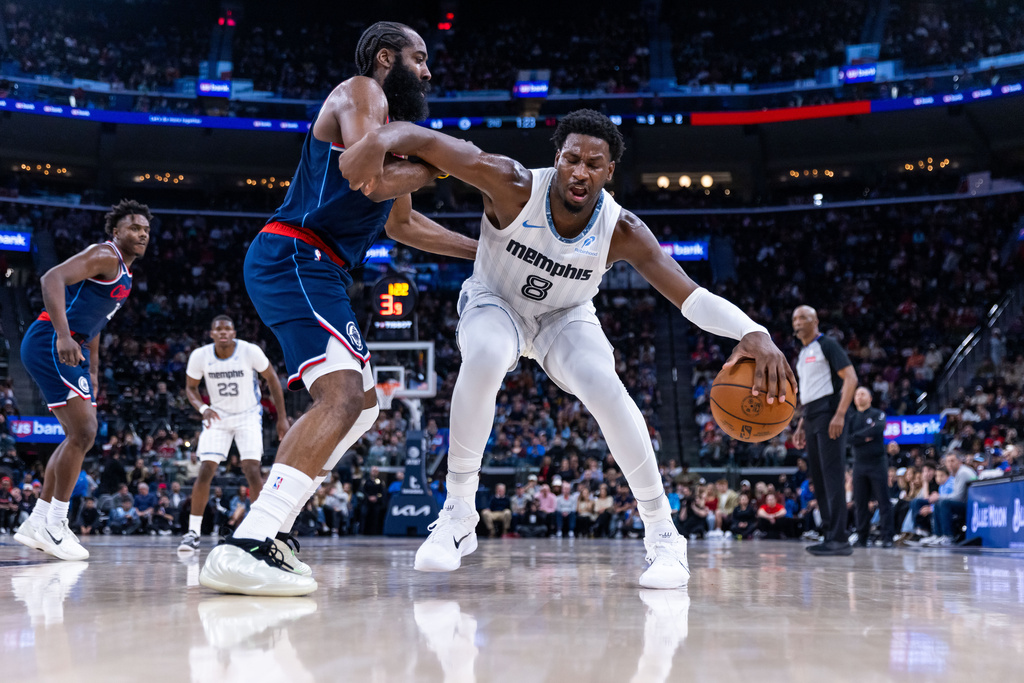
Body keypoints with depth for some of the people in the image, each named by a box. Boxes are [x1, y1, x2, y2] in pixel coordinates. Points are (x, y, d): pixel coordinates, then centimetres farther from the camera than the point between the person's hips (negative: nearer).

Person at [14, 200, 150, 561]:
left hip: (70, 349, 11)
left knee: (80, 436, 13)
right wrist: (63, 336, -35)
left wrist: (93, 372, 27)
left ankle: (37, 523, 18)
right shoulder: (105, 255, -10)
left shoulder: (123, 273, 22)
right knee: (83, 433, -14)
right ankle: (54, 523, -5)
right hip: (50, 343, -11)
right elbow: (52, 278, -25)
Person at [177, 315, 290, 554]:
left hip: (248, 416, -2)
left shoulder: (250, 351, -20)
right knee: (205, 471, -10)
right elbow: (190, 387, 2)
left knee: (251, 471, -14)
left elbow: (272, 379, -6)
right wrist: (202, 408, -19)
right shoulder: (200, 356, -14)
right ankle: (193, 533, 0)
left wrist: (282, 417, -6)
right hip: (218, 416, 2)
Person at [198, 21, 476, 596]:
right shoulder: (361, 93, -3)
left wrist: (480, 251, 35)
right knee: (342, 397, -26)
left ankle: (264, 533, 14)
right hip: (295, 258, -11)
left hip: (317, 271, 11)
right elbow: (371, 179, -22)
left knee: (362, 405, 18)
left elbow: (402, 224, 37)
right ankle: (244, 549, -34)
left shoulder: (395, 125, 27)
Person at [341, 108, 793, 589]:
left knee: (605, 387, -28)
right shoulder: (514, 187, -32)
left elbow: (692, 296, -32)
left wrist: (754, 333, -51)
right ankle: (457, 515, -20)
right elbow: (423, 139, -36)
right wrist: (378, 140, -60)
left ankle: (664, 536, -13)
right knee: (485, 358, -36)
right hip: (495, 301, -1)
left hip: (566, 315, 1)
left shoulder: (622, 231, -27)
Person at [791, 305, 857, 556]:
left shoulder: (827, 345, -4)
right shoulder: (802, 355, 22)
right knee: (818, 479, 7)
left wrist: (840, 414, -21)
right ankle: (830, 535, 11)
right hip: (811, 419, 9)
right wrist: (801, 425, 20)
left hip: (828, 415, -9)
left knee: (833, 476, -13)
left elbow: (851, 378, -13)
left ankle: (840, 539, -15)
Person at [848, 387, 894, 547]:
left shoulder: (878, 414, 6)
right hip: (859, 463, 3)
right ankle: (862, 538, 9)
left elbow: (878, 429, -15)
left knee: (883, 501, -5)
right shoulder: (852, 418, 14)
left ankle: (887, 537, -6)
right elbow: (847, 439, 1)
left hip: (877, 463, -3)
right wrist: (865, 438, -11)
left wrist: (857, 435, -10)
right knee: (860, 503, 4)